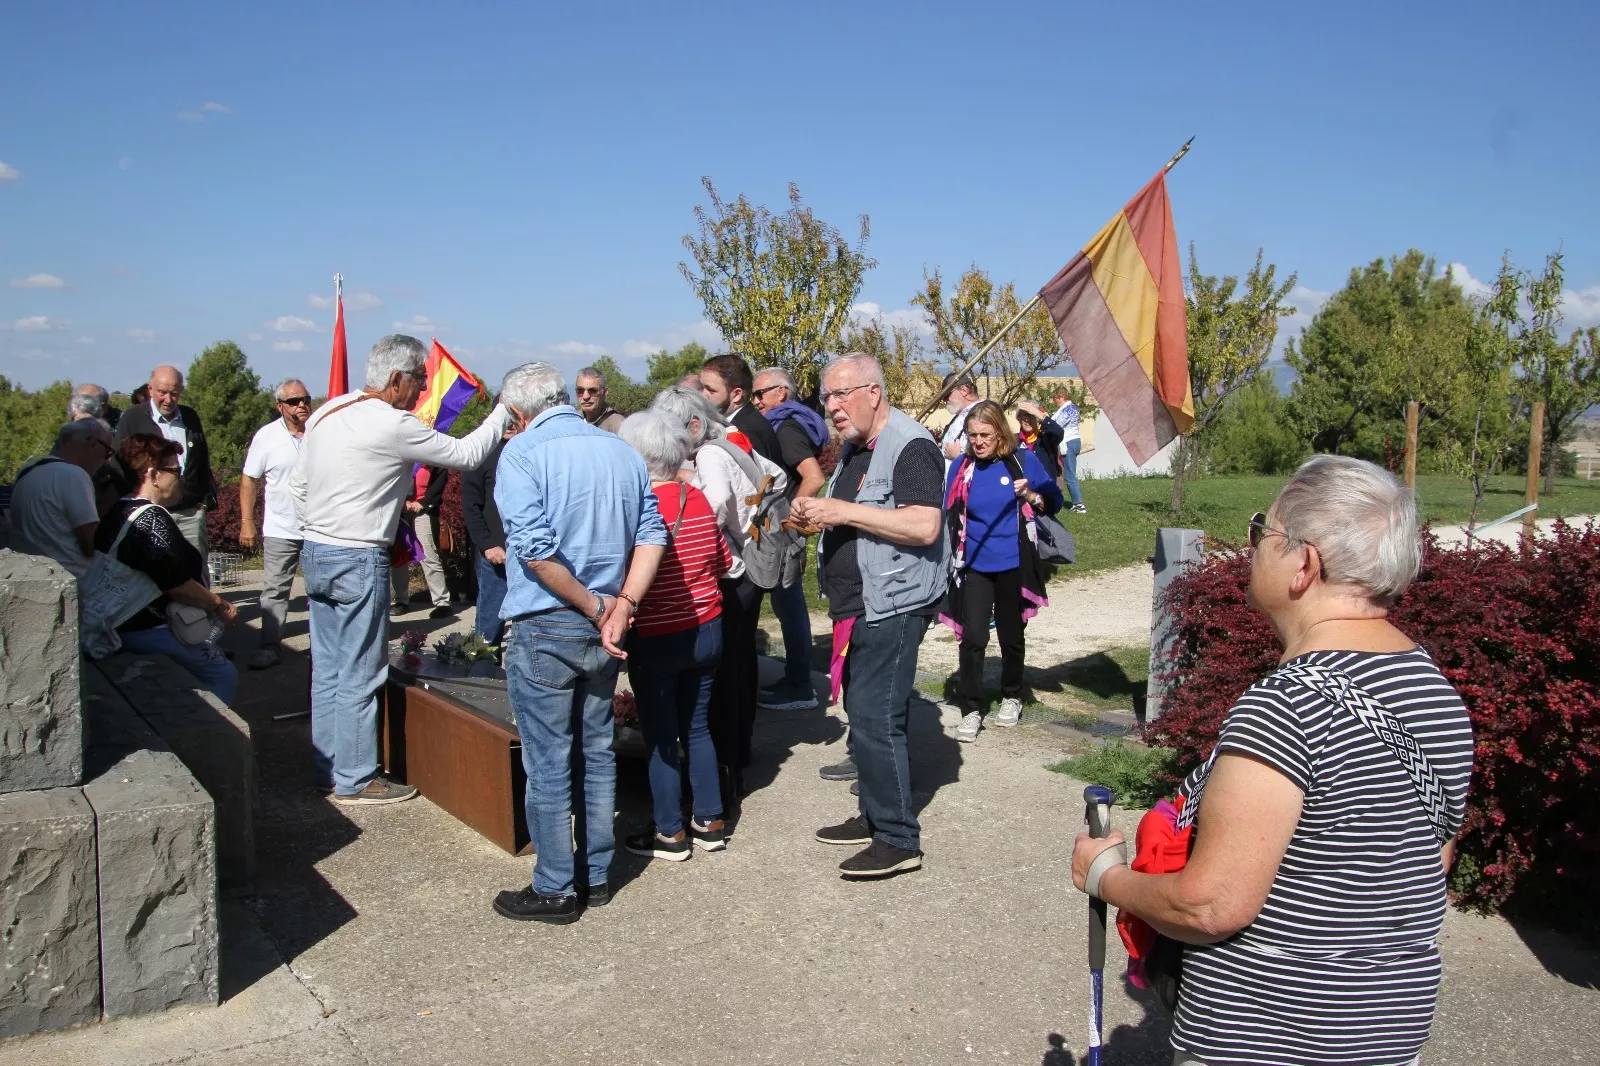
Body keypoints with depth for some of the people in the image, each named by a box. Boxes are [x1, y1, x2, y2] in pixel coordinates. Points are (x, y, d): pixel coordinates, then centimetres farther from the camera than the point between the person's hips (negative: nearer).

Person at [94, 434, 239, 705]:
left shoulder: (120, 512, 12)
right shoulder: (151, 518, -20)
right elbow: (176, 584, -24)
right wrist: (220, 606, -12)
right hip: (148, 630, -11)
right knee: (223, 675, -5)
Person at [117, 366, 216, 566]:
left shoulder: (191, 417, 13)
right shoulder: (132, 418, 1)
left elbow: (203, 461, 20)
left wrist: (208, 498, 13)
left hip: (191, 512, 3)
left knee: (197, 572, 2)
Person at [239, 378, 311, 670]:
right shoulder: (267, 436, -3)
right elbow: (249, 480, 2)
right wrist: (246, 522, -2)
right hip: (280, 529, -1)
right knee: (274, 590, 4)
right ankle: (270, 646, 10)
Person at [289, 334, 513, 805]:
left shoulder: (325, 413, 9)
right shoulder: (393, 426, -16)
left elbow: (297, 484, 14)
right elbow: (465, 455, -9)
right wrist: (502, 412, 4)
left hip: (315, 553, 9)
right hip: (359, 561, -9)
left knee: (327, 670, 15)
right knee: (360, 675, 2)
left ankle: (327, 768, 25)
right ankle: (354, 779, 11)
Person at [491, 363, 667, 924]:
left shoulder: (522, 452, -11)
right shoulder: (623, 451, 8)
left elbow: (535, 549, -22)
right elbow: (651, 534, 0)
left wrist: (595, 606, -14)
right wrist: (622, 604, -8)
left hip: (545, 629, -6)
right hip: (602, 632, 6)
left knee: (548, 764, 5)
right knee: (598, 752, 17)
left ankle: (555, 889, 17)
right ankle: (598, 874, 28)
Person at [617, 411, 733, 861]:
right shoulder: (699, 499, -2)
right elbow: (723, 562, 6)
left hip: (656, 639, -5)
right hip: (706, 630, 5)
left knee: (660, 737, 7)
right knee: (696, 727, 17)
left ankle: (670, 834, 17)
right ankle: (710, 823, 25)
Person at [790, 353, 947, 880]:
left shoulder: (910, 446, -14)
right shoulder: (855, 449, 16)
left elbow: (924, 525, -26)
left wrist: (843, 511, -25)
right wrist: (817, 514, 5)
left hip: (892, 608, -10)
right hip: (857, 609, 10)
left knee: (875, 719, -9)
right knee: (864, 715, 16)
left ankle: (899, 840, 1)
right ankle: (874, 816, 28)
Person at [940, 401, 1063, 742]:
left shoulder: (1022, 460, -6)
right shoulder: (962, 466, -2)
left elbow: (1054, 502, -2)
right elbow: (950, 516, 7)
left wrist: (1031, 495, -21)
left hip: (1012, 565, 0)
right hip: (974, 566, 1)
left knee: (1011, 635, 14)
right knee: (972, 638, -7)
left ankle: (1012, 697, 34)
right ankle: (972, 709, 2)